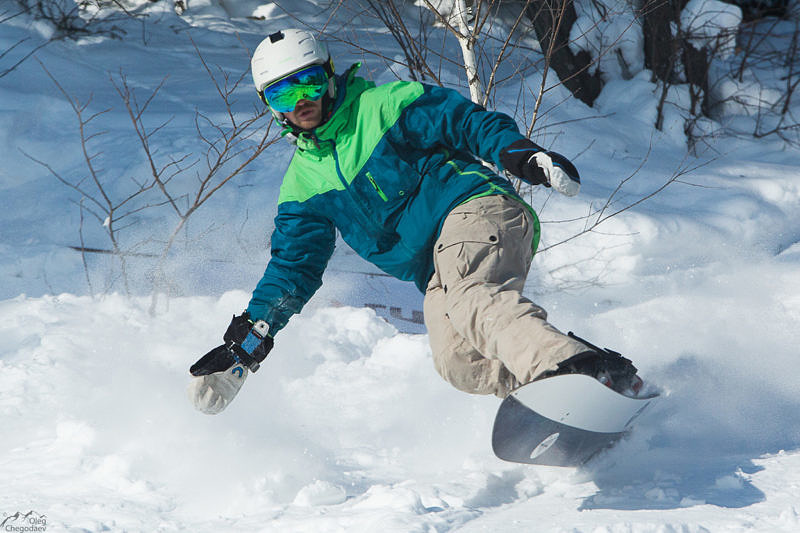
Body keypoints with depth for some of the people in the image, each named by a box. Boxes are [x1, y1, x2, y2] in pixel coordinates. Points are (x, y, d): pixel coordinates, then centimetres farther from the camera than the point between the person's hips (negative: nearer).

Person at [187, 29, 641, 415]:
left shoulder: (383, 106, 6)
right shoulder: (304, 183, 21)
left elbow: (468, 122, 1)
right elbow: (294, 266, 22)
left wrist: (520, 154, -18)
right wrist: (251, 337, 12)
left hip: (476, 208, -6)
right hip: (437, 271, 6)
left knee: (468, 294, -39)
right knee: (457, 361, -24)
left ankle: (573, 362, -60)